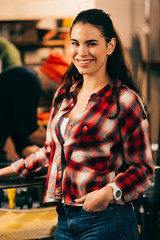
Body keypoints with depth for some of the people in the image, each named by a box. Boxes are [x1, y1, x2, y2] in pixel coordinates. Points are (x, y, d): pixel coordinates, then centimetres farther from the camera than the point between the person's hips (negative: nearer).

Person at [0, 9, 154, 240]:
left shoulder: (125, 100, -8)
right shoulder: (64, 94, 11)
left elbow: (143, 168, -7)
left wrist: (110, 191, -22)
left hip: (105, 220, -6)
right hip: (65, 218, 6)